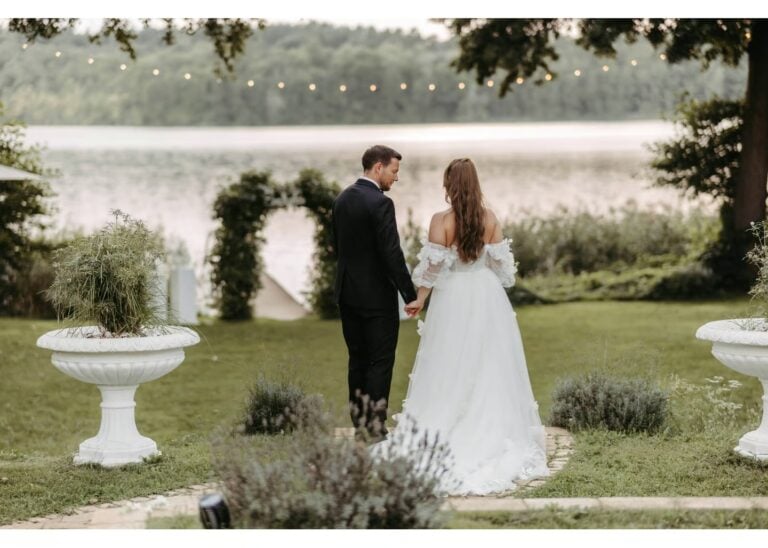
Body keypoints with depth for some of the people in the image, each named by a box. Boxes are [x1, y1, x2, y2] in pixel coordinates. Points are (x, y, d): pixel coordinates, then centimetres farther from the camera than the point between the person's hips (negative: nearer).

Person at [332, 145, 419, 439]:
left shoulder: (342, 199, 8)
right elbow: (392, 254, -20)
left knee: (358, 360, 13)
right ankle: (375, 430, -1)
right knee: (381, 362, -1)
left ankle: (360, 425, 18)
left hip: (347, 293, 8)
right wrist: (410, 295, -15)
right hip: (377, 295, -8)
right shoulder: (380, 203, -17)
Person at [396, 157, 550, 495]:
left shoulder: (441, 221, -13)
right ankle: (496, 437, 15)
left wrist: (419, 300, 3)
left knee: (451, 372, 4)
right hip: (488, 298, 3)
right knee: (489, 370, 11)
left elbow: (433, 267, -11)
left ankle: (444, 443, 5)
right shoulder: (490, 218, -4)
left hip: (453, 300, -3)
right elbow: (501, 263, 1)